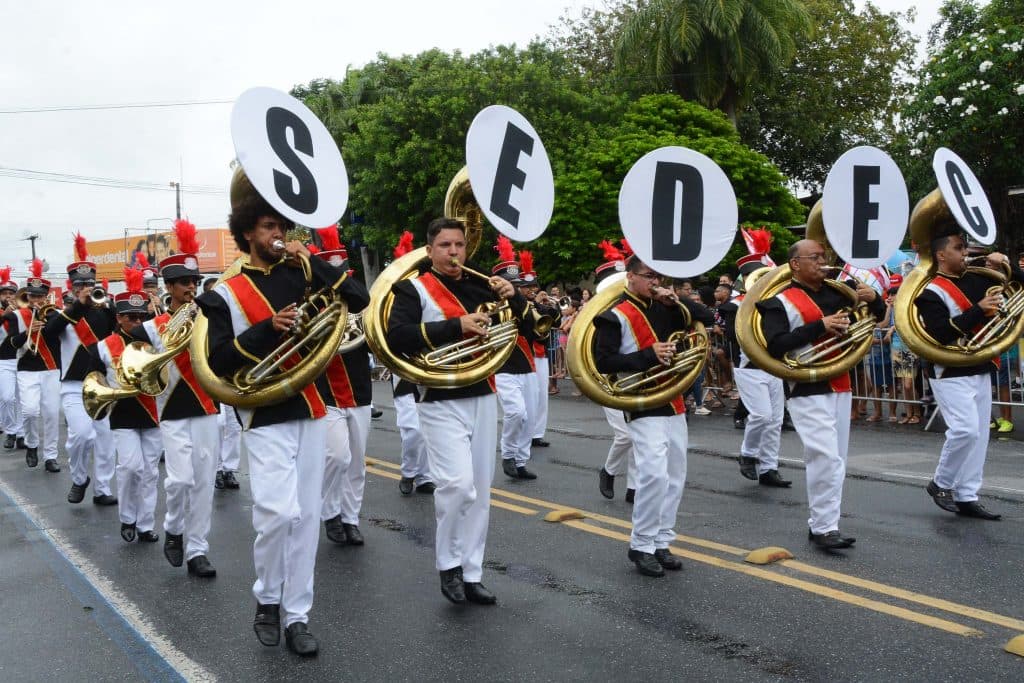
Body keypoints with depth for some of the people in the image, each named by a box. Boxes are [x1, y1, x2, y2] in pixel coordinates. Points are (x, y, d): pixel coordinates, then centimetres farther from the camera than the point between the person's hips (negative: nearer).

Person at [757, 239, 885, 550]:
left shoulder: (837, 293, 12)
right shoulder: (781, 301, -7)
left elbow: (877, 315, 21)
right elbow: (775, 345, -20)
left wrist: (873, 298, -2)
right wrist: (820, 326, -22)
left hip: (840, 386, 7)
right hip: (808, 390, -7)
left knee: (836, 459, 9)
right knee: (826, 458, -14)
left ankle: (820, 524, 18)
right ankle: (823, 528, -5)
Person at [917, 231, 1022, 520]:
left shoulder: (976, 279, 10)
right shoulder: (931, 292, -11)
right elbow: (939, 334, -24)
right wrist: (978, 310, -23)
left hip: (980, 370, 8)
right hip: (951, 374, -8)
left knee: (978, 435, 8)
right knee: (966, 429, -17)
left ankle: (966, 497, 16)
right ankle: (940, 484, 5)